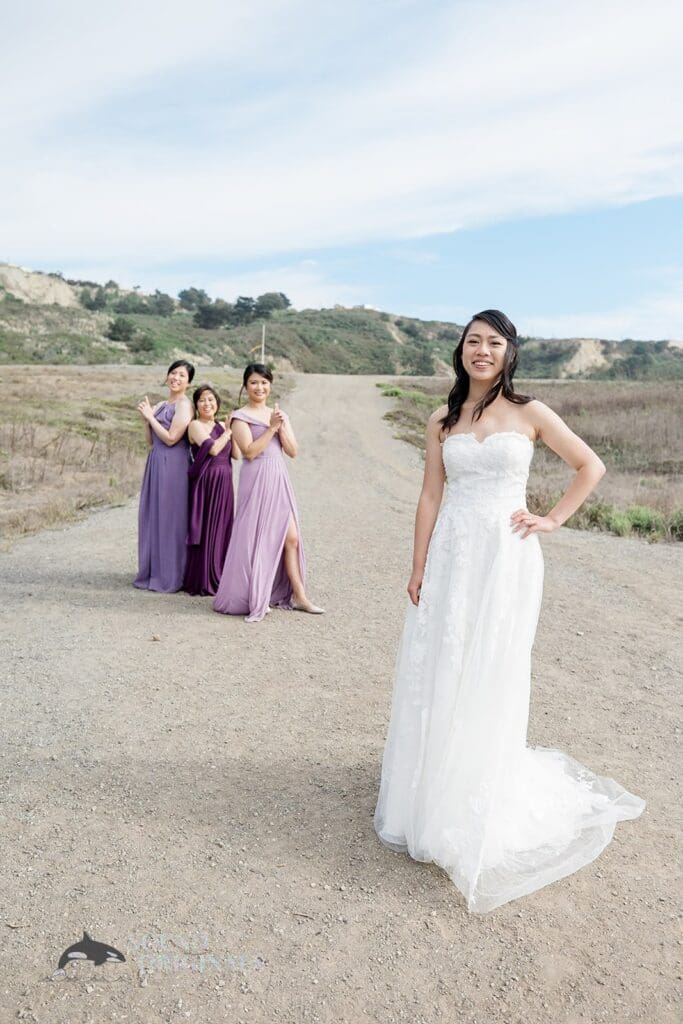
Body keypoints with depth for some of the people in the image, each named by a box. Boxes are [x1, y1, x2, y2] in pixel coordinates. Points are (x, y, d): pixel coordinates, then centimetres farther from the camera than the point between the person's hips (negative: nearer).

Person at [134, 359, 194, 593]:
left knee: (169, 520, -3)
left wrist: (150, 416, -7)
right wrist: (146, 418, 2)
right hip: (156, 464, 8)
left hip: (173, 466, -8)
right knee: (152, 518, 11)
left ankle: (170, 578, 5)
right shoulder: (160, 405, 16)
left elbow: (171, 438, -16)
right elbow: (151, 441, 15)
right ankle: (153, 573, 21)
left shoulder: (184, 405, -8)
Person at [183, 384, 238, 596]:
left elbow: (236, 454, 8)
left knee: (222, 529, 10)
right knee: (205, 529, -2)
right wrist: (228, 431, -8)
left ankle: (218, 578, 20)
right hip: (205, 482, -7)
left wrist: (232, 430, -2)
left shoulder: (221, 426, 14)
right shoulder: (195, 425, -6)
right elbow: (213, 449, -19)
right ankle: (202, 581, 7)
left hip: (224, 483, 7)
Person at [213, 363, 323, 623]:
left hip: (279, 480, 6)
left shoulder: (279, 414, 14)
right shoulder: (240, 416, -2)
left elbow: (293, 451, 7)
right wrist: (271, 428, -15)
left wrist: (281, 428, -7)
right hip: (256, 481, -6)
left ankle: (298, 596, 14)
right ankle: (250, 599, 11)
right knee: (254, 538, 0)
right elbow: (250, 451, -14)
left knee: (291, 537, 6)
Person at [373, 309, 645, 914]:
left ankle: (474, 816, 22)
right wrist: (418, 567, 2)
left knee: (489, 681, 3)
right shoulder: (443, 421, 7)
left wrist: (554, 520, 0)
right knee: (437, 676, 7)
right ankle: (431, 794, 28)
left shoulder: (530, 413, 1)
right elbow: (430, 496, 5)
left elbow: (591, 466, 7)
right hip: (451, 557, 3)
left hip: (507, 558, -2)